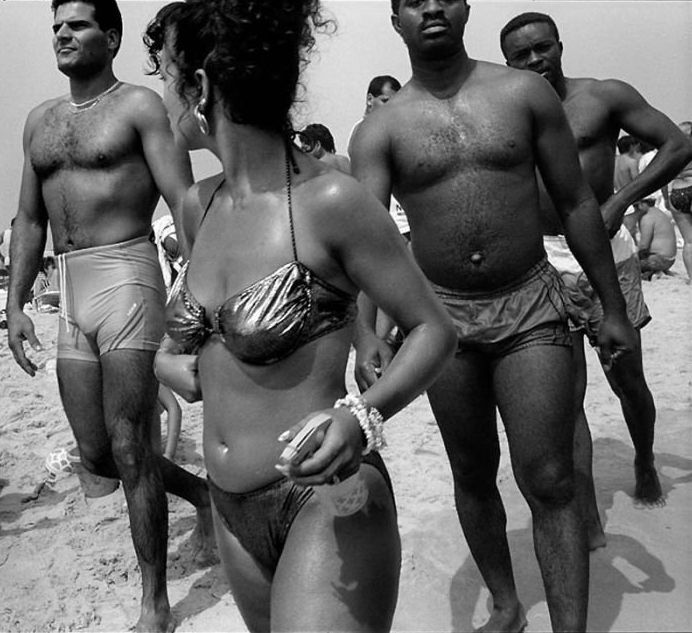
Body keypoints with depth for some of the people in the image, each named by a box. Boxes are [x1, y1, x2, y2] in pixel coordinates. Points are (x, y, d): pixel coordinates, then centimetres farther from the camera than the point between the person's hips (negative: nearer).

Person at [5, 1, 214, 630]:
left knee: (127, 447, -6)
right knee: (95, 453, 10)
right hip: (70, 295, 7)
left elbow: (185, 203, -10)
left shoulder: (139, 105, 0)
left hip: (126, 277, -7)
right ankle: (201, 490, 36)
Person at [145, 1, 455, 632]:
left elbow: (433, 330, -11)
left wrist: (363, 416, -27)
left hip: (323, 504, -7)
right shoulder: (200, 205, 3)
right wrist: (169, 357, -1)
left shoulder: (329, 200, -18)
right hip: (232, 510, 7)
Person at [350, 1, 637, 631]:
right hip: (443, 317, 2)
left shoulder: (525, 93, 1)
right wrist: (366, 332, -29)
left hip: (531, 308, -1)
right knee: (473, 476, 14)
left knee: (549, 482, -5)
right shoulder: (380, 130, -1)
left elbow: (577, 203, 4)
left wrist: (614, 308, 4)